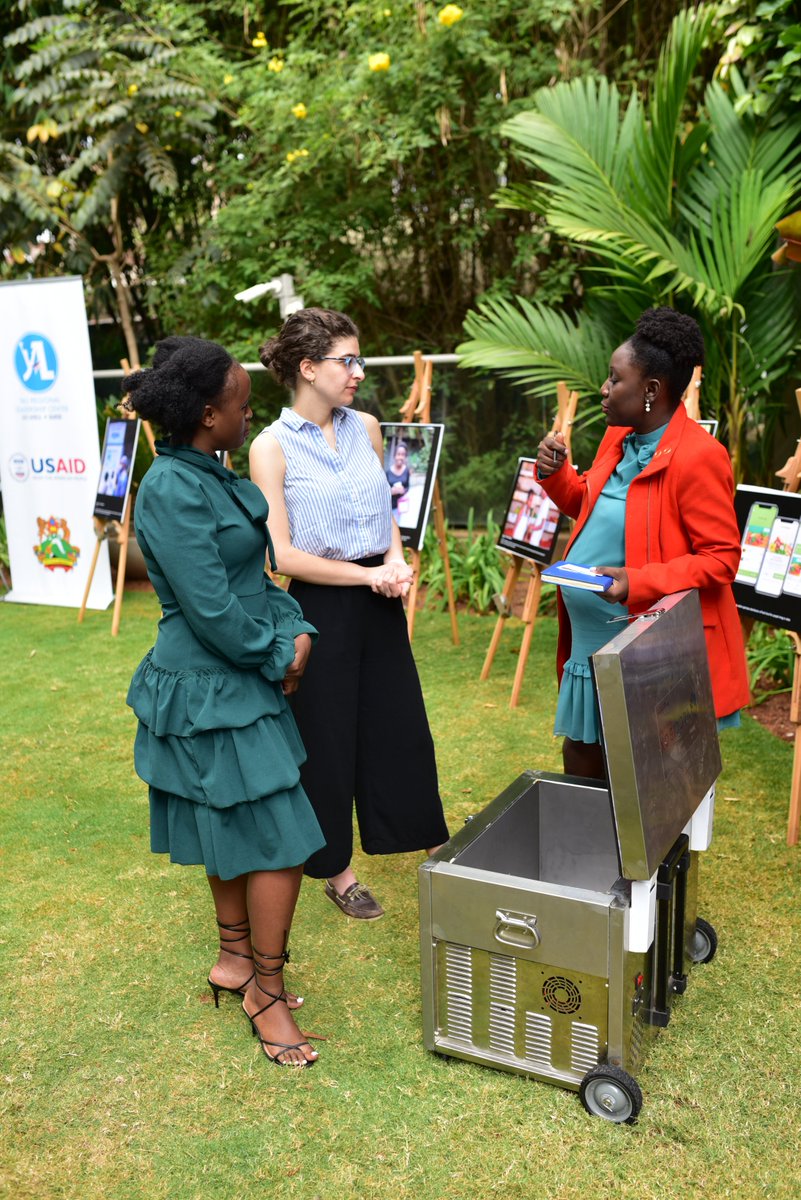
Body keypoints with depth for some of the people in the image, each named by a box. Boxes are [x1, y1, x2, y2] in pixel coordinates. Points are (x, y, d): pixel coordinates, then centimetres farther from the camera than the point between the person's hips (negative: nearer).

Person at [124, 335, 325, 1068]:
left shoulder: (213, 476, 7)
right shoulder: (172, 491, -22)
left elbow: (257, 572, 12)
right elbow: (212, 607, -24)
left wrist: (296, 630, -2)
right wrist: (278, 657, -11)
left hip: (236, 683, 9)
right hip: (209, 695, -9)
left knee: (232, 833, 21)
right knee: (281, 840, -2)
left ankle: (236, 959, 39)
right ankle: (266, 989, 17)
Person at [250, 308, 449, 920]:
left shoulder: (366, 428, 4)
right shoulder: (272, 446, -12)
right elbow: (281, 553, -15)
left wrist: (396, 560, -2)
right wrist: (367, 574, -15)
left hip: (379, 603, 5)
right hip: (320, 607, -5)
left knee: (402, 725, 15)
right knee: (328, 738, 8)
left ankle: (434, 846, 35)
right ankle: (337, 871, 28)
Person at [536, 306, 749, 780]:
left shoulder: (698, 457, -20)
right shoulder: (618, 438, 6)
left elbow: (721, 559, -19)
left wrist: (639, 582, -29)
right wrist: (555, 473, 2)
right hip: (592, 643, 8)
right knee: (580, 754, 19)